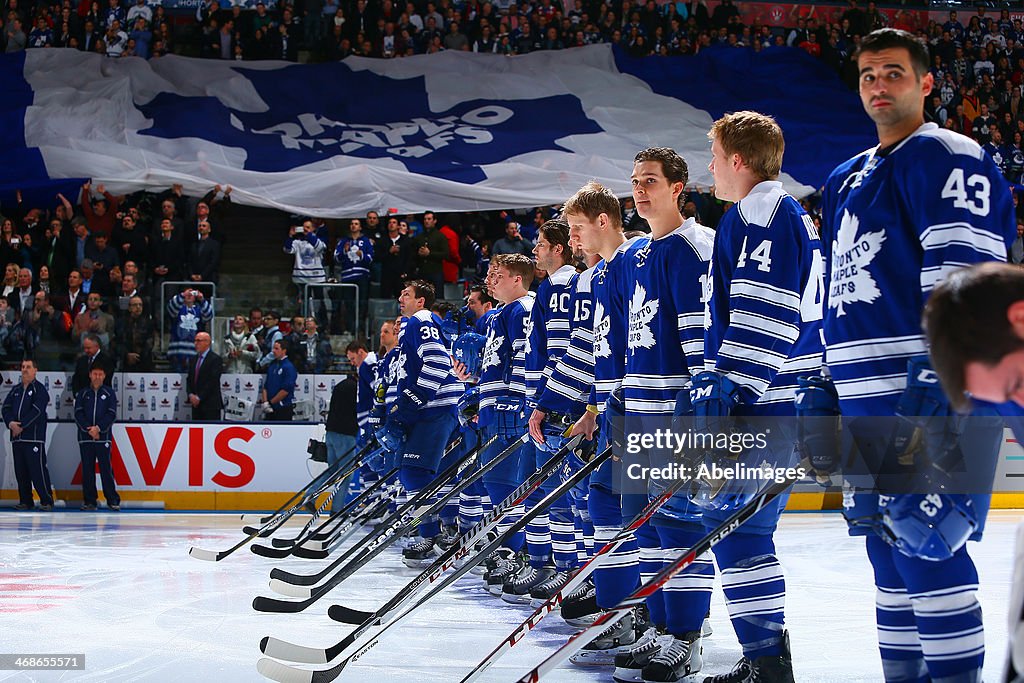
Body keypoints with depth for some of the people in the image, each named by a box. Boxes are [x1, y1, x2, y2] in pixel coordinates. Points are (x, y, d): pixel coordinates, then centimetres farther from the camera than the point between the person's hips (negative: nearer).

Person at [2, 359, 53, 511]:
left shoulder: (39, 389, -3)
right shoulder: (15, 390, 17)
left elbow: (36, 410, -14)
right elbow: (6, 407, 10)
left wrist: (21, 425, -16)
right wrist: (10, 423, -10)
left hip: (34, 437, -7)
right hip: (16, 437, 7)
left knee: (37, 470, -10)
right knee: (20, 470, 8)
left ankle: (47, 501, -5)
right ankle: (25, 501, 15)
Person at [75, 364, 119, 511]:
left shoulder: (109, 393, 7)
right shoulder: (82, 394, 10)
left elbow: (111, 414, 0)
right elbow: (78, 414, 3)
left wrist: (99, 428, -13)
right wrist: (88, 429, -11)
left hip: (103, 437, -2)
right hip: (85, 437, 2)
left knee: (106, 468, -6)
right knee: (87, 469, 2)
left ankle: (113, 500, -3)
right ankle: (89, 501, 8)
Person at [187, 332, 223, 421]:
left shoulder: (215, 359, -7)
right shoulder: (193, 359, 17)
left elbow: (213, 381, -13)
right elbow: (189, 379, 15)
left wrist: (199, 397, -15)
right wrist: (191, 395, -3)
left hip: (211, 404, -7)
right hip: (196, 404, 7)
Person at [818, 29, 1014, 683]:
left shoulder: (949, 159, -5)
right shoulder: (845, 181, 22)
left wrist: (939, 387, -23)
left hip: (923, 391, -9)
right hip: (863, 400, 9)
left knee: (924, 543, -11)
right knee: (888, 548, 11)